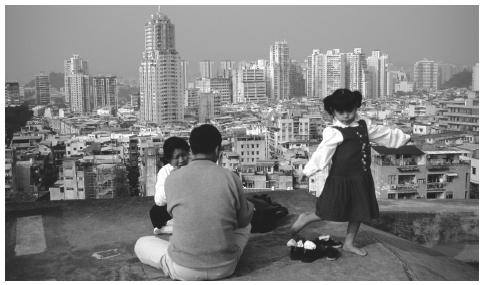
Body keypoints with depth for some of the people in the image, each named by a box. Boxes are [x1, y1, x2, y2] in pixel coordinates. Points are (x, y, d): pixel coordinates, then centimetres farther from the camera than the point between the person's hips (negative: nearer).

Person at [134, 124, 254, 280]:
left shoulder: (172, 179, -9)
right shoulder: (231, 178, -9)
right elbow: (243, 220, 5)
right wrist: (249, 205, 27)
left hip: (183, 270, -2)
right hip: (225, 267, 2)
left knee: (141, 244, 24)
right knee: (245, 227, 31)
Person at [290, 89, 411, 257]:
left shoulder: (363, 125, 8)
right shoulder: (333, 132, -14)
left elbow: (383, 133, 19)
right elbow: (322, 152, -20)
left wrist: (403, 137, 25)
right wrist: (309, 170, -26)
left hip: (361, 179, 7)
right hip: (340, 179, -7)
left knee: (358, 212, 14)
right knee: (332, 211, -1)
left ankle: (349, 244, 30)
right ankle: (305, 219, 24)